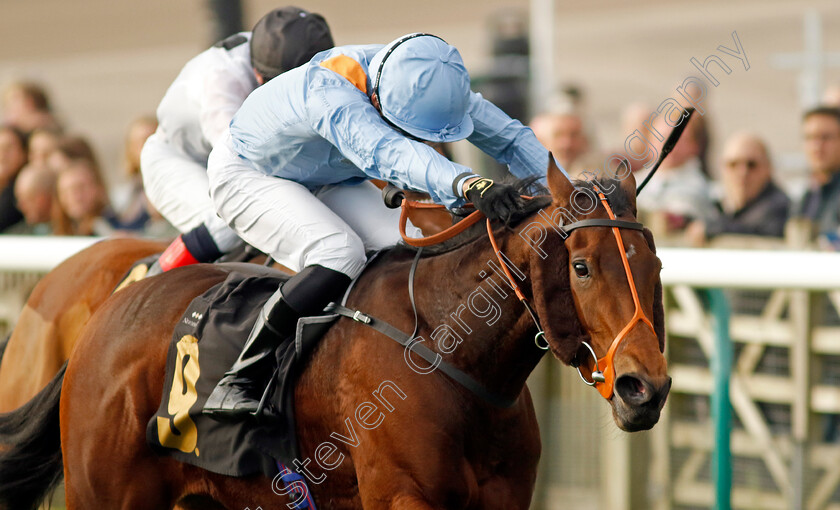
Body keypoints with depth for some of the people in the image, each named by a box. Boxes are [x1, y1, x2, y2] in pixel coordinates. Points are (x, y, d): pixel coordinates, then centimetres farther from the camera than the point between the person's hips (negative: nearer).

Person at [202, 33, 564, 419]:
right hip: (247, 176, -7)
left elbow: (509, 136, -12)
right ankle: (239, 381, -25)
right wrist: (468, 184, -78)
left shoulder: (425, 83, -22)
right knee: (340, 253, -32)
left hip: (331, 181, 7)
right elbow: (387, 152, -62)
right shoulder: (328, 93, -44)